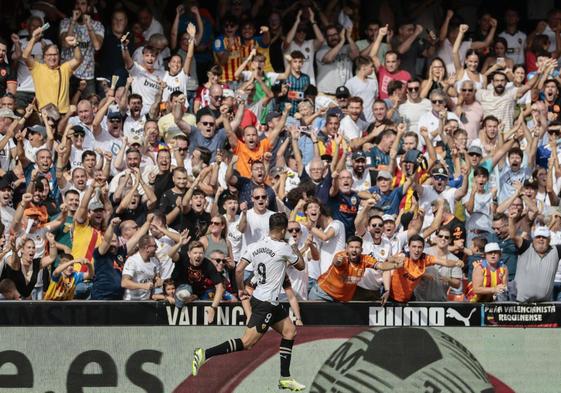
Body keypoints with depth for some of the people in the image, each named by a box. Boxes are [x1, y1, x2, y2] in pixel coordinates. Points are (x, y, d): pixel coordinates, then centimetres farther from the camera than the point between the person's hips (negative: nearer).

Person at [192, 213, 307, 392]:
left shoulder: (255, 246, 3)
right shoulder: (283, 248, -14)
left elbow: (239, 269, 0)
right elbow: (300, 265, 3)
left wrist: (240, 289, 14)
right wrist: (296, 249, 20)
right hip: (266, 303, -9)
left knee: (290, 331, 15)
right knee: (247, 343, -10)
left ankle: (285, 378, 16)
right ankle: (205, 354, -18)